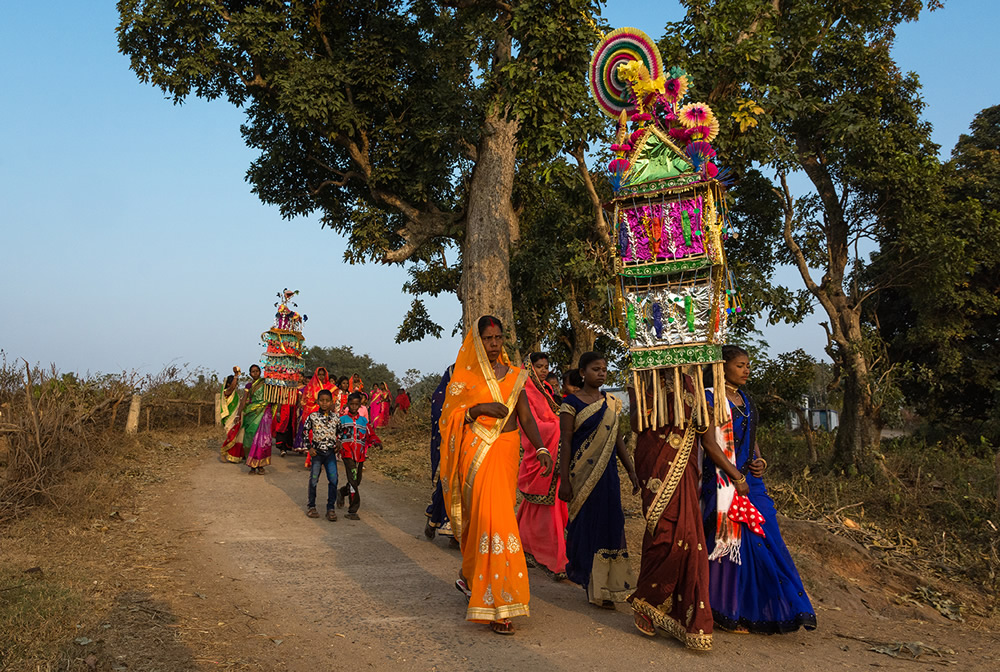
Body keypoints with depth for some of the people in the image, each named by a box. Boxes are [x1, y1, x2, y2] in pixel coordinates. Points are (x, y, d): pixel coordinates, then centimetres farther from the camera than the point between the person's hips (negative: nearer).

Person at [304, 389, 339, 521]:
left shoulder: (335, 417, 3)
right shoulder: (312, 416, -4)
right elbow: (305, 432, 2)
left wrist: (338, 445, 3)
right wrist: (310, 448, -3)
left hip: (331, 452, 1)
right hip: (317, 451, -1)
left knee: (333, 479, -6)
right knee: (314, 479, 5)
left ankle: (331, 508, 3)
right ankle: (311, 506, 20)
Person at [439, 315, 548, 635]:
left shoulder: (514, 376, 12)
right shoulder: (464, 377, 1)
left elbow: (526, 417, 7)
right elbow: (448, 419, -3)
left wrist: (540, 447, -7)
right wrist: (478, 408, -17)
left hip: (507, 453, 4)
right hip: (477, 454, -4)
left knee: (485, 519, 11)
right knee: (491, 519, -12)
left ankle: (469, 577, 35)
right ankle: (498, 604, -8)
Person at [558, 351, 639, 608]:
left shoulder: (611, 403, 11)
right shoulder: (571, 403, -5)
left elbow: (618, 439, 15)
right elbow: (565, 442, -8)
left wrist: (632, 471, 10)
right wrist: (564, 480, -13)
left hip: (607, 473, 5)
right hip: (582, 475, -5)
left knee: (610, 524, 5)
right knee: (586, 526, 1)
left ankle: (604, 587, 17)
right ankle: (591, 584, 15)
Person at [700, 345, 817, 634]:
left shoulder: (745, 399, 16)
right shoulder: (711, 397, -8)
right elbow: (709, 442, -15)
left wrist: (759, 461, 2)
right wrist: (736, 477, -16)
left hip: (750, 479, 8)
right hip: (724, 479, -8)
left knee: (763, 542, 7)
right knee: (731, 541, -4)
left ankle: (758, 612, 17)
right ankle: (728, 613, 8)